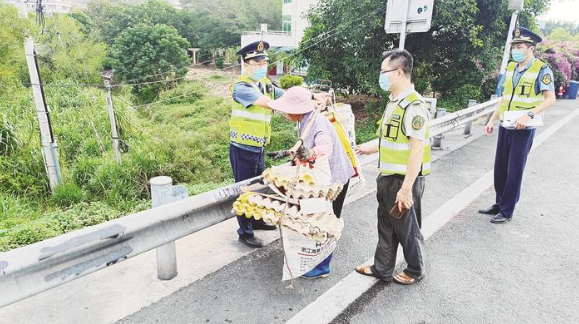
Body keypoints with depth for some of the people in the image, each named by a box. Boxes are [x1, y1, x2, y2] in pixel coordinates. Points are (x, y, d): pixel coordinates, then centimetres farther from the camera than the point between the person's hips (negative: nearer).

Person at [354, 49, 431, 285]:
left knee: (406, 228, 10)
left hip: (404, 180, -9)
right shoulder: (394, 101, 8)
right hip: (388, 177, 9)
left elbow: (417, 149, -23)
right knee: (386, 226, 19)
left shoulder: (413, 106, -21)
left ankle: (415, 270, 34)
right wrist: (372, 147, 26)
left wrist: (406, 188, -23)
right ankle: (382, 269, 36)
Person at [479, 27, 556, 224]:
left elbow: (550, 99, -12)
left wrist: (529, 115, -25)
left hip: (523, 129, -6)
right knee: (500, 169, 11)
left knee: (514, 171, 2)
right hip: (505, 127, 6)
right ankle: (499, 205, 26)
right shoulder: (510, 68, 11)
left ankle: (506, 211, 13)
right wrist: (492, 120, 12)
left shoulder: (542, 70, -8)